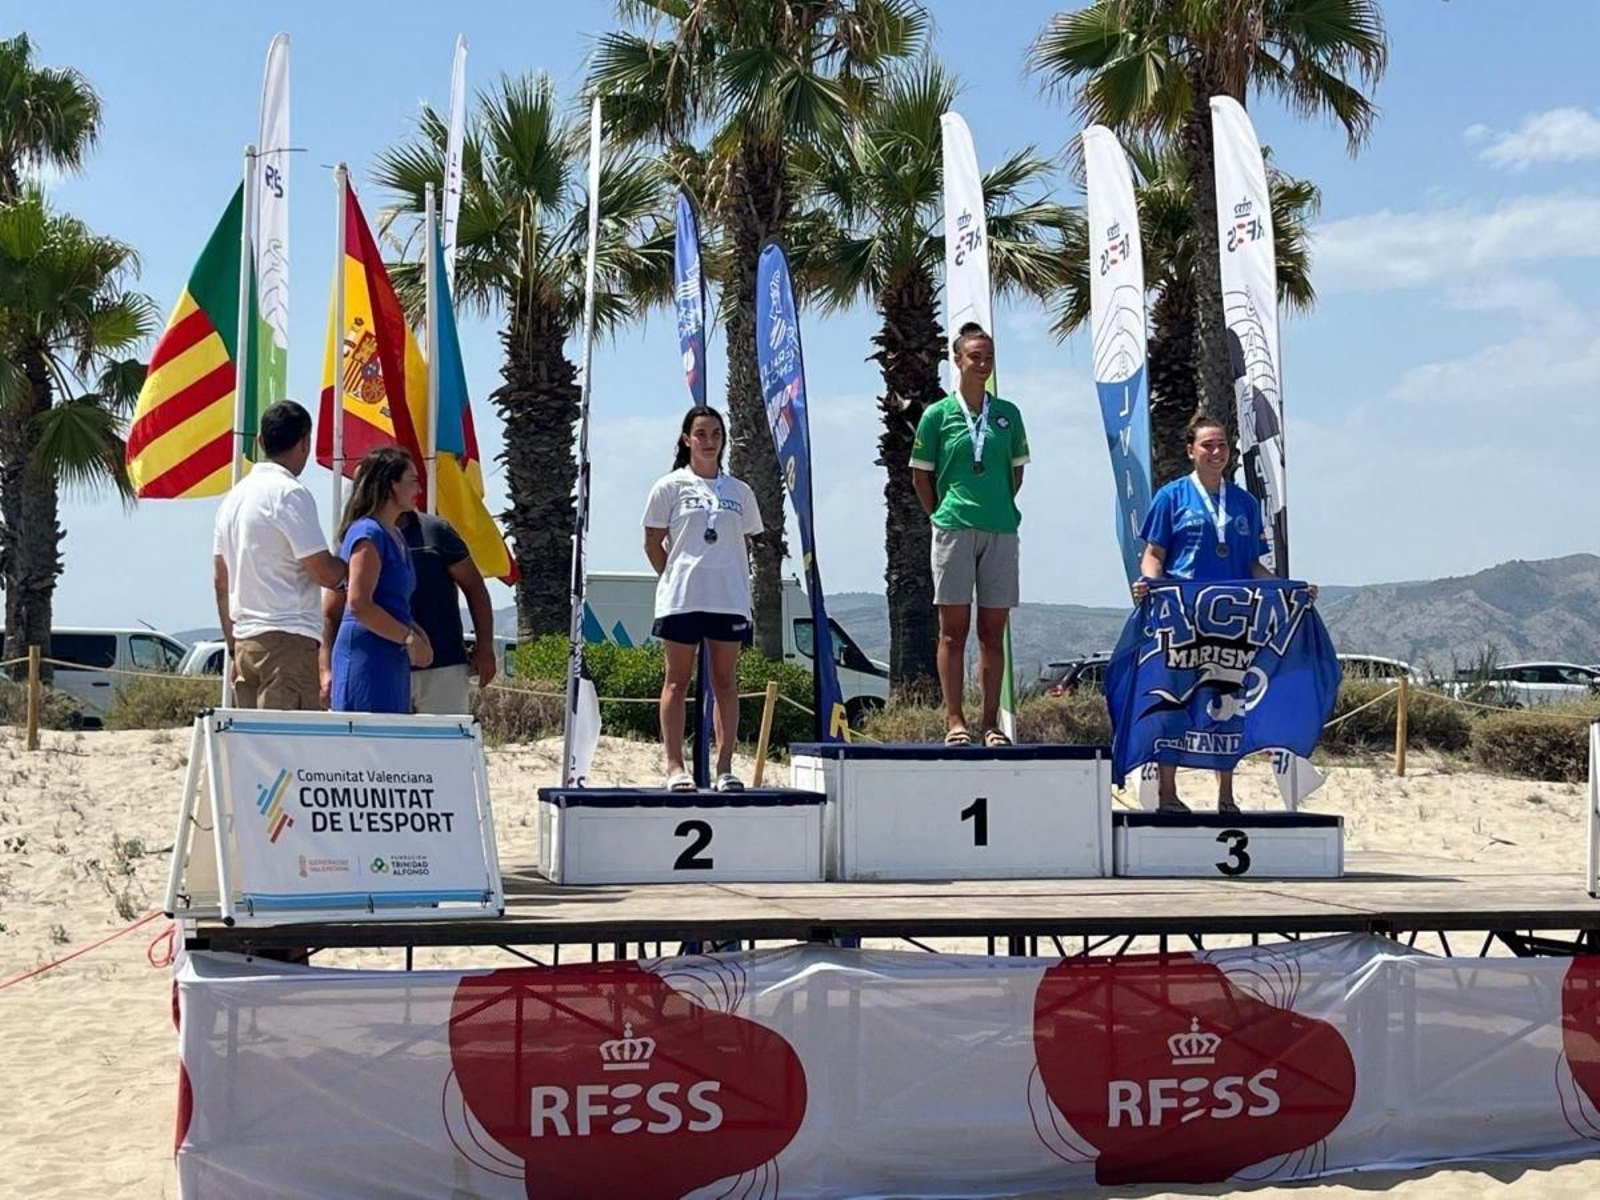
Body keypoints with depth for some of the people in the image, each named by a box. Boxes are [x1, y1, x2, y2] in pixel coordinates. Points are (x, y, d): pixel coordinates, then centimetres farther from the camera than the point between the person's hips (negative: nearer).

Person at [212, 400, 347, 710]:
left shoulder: (234, 496, 16)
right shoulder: (290, 493, -10)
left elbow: (221, 582, 19)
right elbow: (324, 572, -14)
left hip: (245, 638, 8)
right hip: (288, 637, -8)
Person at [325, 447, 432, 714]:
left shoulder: (395, 536, 19)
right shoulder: (368, 534, -10)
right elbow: (359, 604, -18)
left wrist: (416, 633, 7)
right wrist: (410, 639, -13)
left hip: (391, 659, 10)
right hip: (367, 655, -10)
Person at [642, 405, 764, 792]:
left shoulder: (740, 492, 11)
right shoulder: (670, 486, 3)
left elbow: (744, 545, 15)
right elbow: (653, 543, 5)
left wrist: (734, 582, 5)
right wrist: (674, 578, 1)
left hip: (729, 599, 3)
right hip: (680, 599, -3)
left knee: (726, 682, 3)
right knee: (677, 680, 1)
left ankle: (725, 768, 6)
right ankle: (675, 766, 2)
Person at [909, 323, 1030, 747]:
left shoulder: (1008, 414, 9)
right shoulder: (938, 414, 2)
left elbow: (1016, 471, 16)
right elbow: (921, 476, 7)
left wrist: (999, 510, 10)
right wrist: (941, 516, 5)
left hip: (1001, 531, 2)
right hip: (953, 529, -2)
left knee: (993, 632, 4)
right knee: (953, 629, -1)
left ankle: (991, 723, 8)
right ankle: (954, 721, 1)